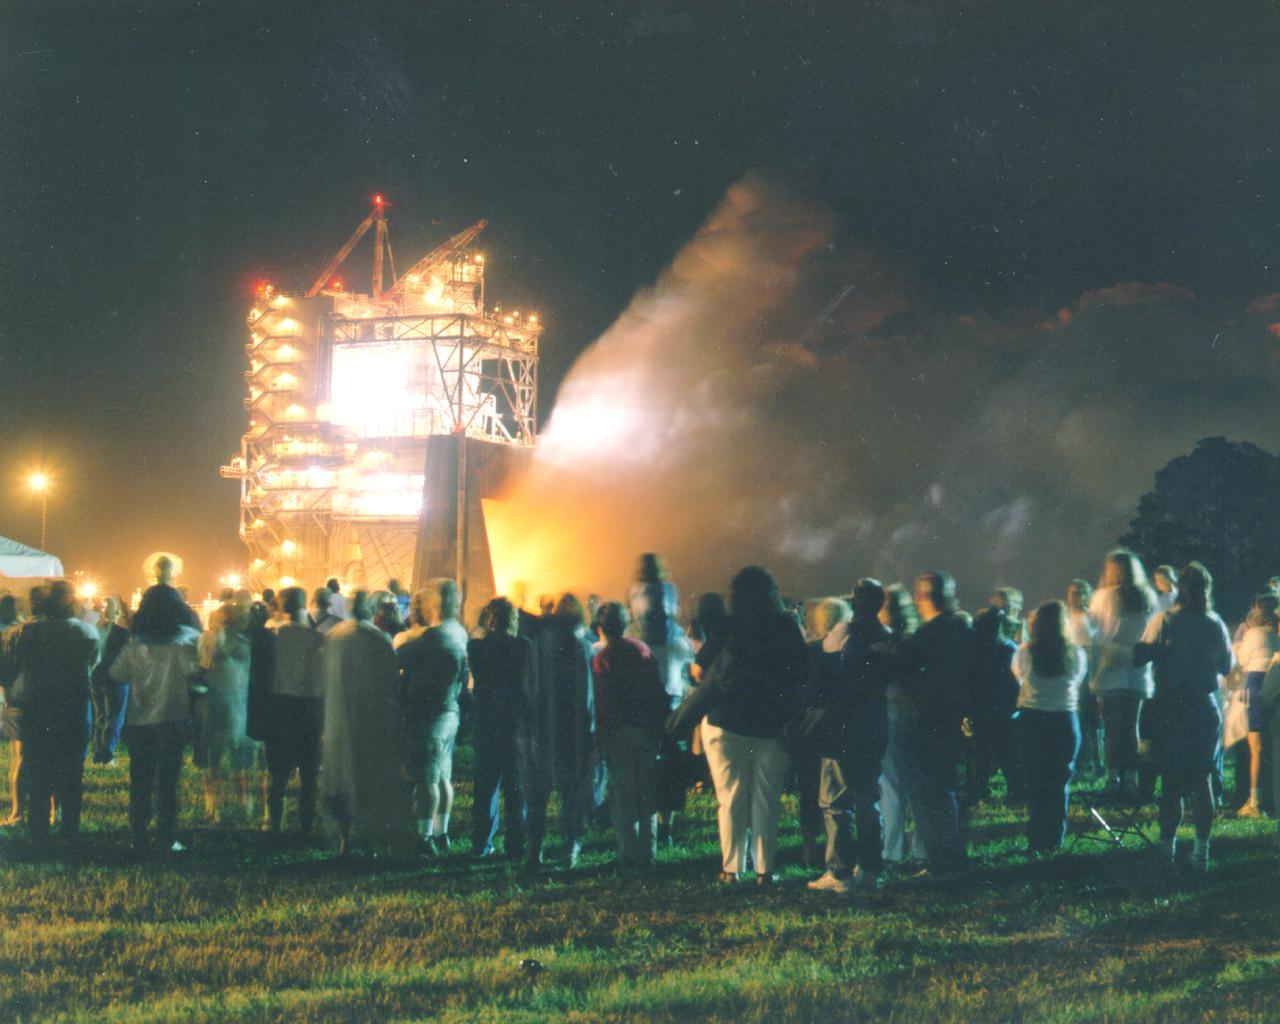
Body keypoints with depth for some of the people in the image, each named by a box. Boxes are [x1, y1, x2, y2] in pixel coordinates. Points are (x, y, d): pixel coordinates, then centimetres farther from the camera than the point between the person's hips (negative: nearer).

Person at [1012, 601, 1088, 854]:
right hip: (1065, 720, 0)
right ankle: (1055, 839, 11)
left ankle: (1037, 840, 9)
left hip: (1031, 719, 0)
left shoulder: (1026, 651, -9)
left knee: (1035, 782, 8)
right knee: (1060, 782, 9)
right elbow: (1079, 680, 7)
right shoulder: (1076, 653, -7)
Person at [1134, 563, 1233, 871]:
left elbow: (1140, 655, -9)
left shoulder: (1165, 621, -10)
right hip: (1205, 707, 2)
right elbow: (1226, 666, 10)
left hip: (1169, 709, -2)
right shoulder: (1216, 625, -2)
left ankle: (1167, 846, 7)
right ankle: (1201, 849, 6)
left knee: (1171, 779, 5)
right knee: (1202, 777, 8)